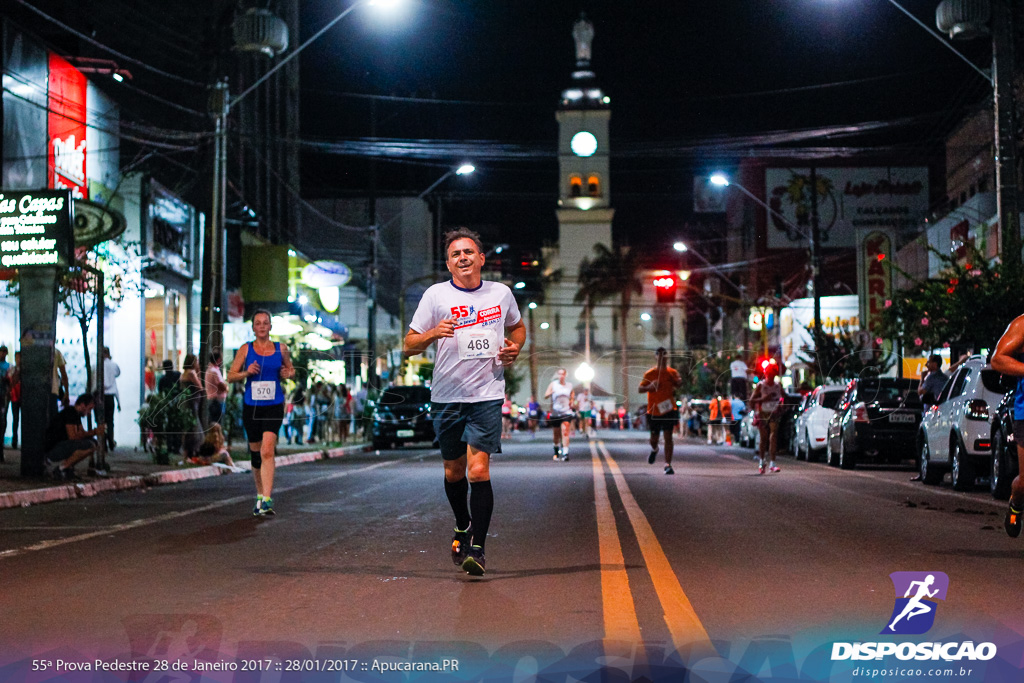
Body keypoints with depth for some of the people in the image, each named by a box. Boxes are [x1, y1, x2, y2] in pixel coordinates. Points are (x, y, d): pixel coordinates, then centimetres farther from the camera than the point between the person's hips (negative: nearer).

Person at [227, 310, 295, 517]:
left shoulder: (281, 349, 5)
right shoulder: (246, 349, 3)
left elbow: (290, 369, 19)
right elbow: (231, 376, 5)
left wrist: (288, 374, -3)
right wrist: (247, 372, -14)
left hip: (274, 407, -1)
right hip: (251, 406, 2)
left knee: (267, 451, -17)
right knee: (256, 453, 10)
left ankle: (267, 500, -21)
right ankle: (260, 495, 29)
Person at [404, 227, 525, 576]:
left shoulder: (501, 293, 5)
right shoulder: (435, 295, -1)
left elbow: (517, 326, 25)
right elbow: (409, 345, -2)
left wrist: (515, 347, 4)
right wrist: (434, 333, -21)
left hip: (488, 394, -1)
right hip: (446, 396, 1)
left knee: (478, 470, -12)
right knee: (454, 470, 13)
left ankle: (477, 547, -7)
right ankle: (463, 527, 39)